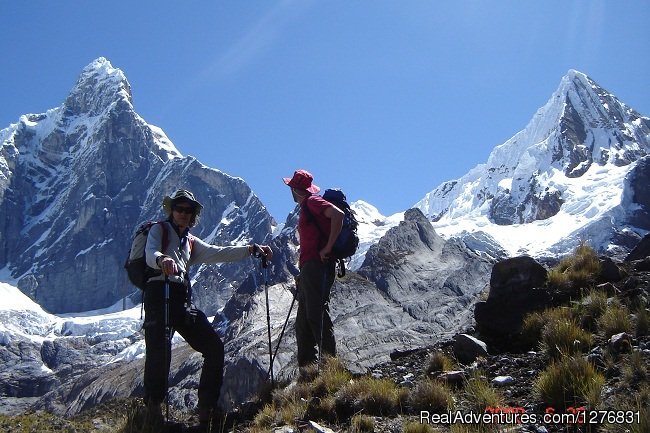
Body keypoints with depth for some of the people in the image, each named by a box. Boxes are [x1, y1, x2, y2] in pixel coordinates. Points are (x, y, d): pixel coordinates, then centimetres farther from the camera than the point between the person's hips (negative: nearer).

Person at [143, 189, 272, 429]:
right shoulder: (159, 229, 9)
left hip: (183, 300, 7)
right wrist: (161, 259, -36)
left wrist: (251, 249, 6)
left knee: (214, 346, 0)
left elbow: (217, 253, 17)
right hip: (159, 294, -7)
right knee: (159, 349, -23)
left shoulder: (190, 241, 28)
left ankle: (207, 408, 7)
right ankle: (152, 408, -13)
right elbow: (150, 253, -11)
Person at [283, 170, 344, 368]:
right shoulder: (305, 208, 26)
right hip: (308, 270, 10)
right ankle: (306, 365, 11)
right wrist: (302, 273, 23)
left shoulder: (312, 202, -4)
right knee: (303, 322, 9)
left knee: (317, 314, -15)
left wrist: (328, 248, -20)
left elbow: (338, 214, -22)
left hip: (317, 266, -10)